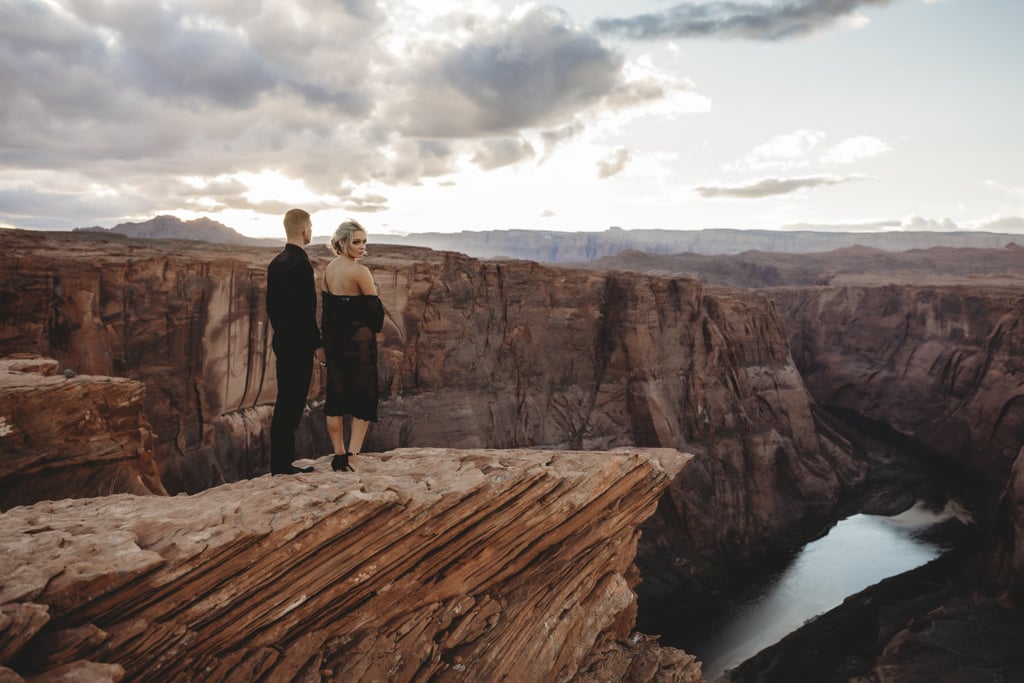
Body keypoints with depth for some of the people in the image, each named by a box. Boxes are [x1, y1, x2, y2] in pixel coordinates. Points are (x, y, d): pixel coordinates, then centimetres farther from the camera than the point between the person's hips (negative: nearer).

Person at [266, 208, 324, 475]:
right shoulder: (301, 263, -18)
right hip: (299, 344, -9)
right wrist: (317, 344, -13)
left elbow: (270, 305, 15)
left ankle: (281, 460, 22)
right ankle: (282, 463, 4)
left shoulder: (276, 262, 10)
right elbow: (305, 309, -21)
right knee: (291, 404, -2)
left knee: (285, 402, 15)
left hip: (282, 341, 9)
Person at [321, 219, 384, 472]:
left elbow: (327, 305, 12)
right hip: (358, 340, -7)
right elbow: (376, 309, -12)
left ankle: (339, 455, 18)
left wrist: (329, 336, 17)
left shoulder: (328, 268, 7)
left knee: (336, 398, 12)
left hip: (334, 339, 7)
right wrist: (373, 329, 8)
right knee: (364, 399, 3)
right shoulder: (359, 271, -15)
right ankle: (352, 454, -6)